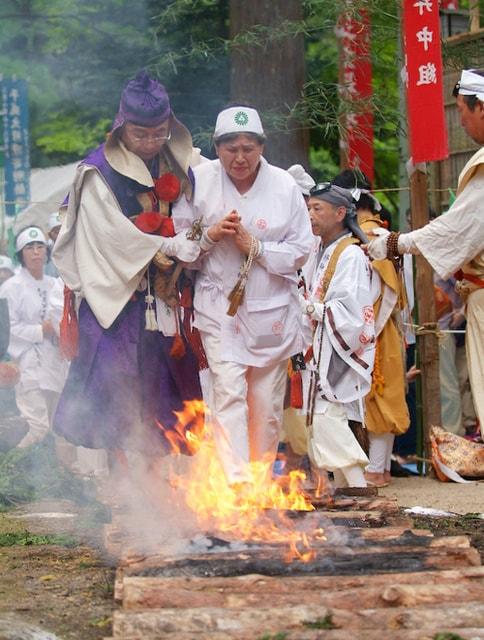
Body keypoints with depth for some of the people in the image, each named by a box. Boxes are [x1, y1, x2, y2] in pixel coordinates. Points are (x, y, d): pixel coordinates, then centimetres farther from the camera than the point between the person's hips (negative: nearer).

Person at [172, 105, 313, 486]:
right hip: (220, 308, -2)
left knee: (267, 403, 6)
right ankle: (236, 480, -21)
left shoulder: (284, 186, -1)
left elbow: (301, 251, -1)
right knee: (229, 394, -16)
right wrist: (210, 235, -16)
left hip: (272, 310, 2)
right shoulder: (199, 180, -2)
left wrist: (255, 246, -14)